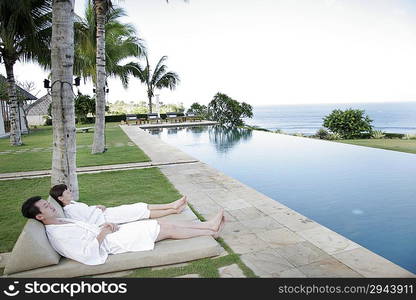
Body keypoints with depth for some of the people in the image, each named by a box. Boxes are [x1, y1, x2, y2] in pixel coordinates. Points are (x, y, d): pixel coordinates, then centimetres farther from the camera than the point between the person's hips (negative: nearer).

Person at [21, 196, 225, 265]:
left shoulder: (61, 222, 13)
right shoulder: (57, 236, -17)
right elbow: (86, 256, -25)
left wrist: (106, 226, 2)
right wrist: (102, 235, -18)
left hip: (108, 233, 9)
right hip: (111, 243, -9)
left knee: (165, 224, 1)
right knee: (168, 229, -8)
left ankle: (209, 226, 9)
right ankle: (210, 232, 6)